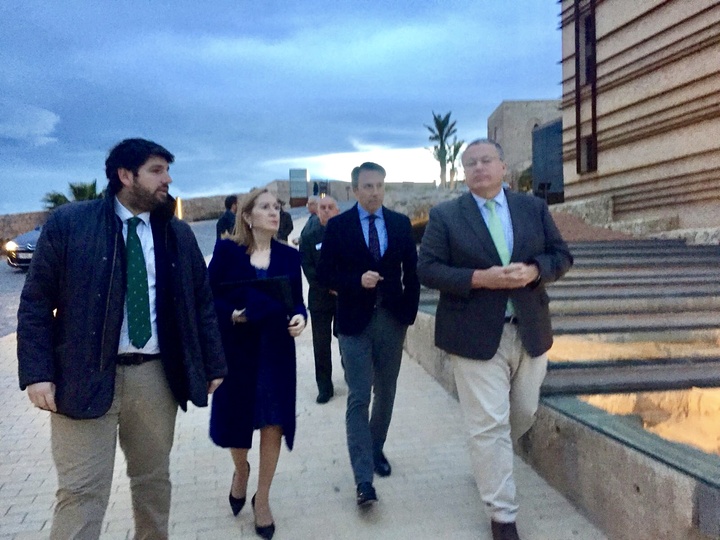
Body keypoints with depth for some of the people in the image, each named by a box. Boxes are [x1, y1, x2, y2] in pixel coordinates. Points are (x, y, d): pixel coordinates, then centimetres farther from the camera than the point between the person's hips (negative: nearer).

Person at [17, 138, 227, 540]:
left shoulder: (179, 234, 6)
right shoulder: (69, 223, -3)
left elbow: (202, 303, 10)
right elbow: (36, 303, -2)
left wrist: (214, 365, 9)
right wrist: (38, 372, -10)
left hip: (156, 376, 3)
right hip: (85, 377, -3)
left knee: (154, 480, 17)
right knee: (81, 492, 2)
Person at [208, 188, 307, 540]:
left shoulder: (289, 256, 3)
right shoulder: (226, 250, -4)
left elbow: (296, 301, 4)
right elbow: (209, 297, -5)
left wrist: (299, 317, -16)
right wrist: (232, 314, -22)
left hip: (276, 349, 2)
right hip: (236, 348, -1)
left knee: (273, 423, 4)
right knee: (235, 419, 12)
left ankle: (262, 498, 25)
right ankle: (240, 470, 46)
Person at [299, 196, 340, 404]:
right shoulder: (309, 238, 3)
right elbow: (308, 269, -3)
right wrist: (328, 287, -14)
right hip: (320, 298, 0)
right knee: (321, 345, 1)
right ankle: (324, 387, 12)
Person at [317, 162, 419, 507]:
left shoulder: (401, 223, 6)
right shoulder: (338, 226, -2)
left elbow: (411, 271, 8)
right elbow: (324, 275, -3)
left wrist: (409, 312, 3)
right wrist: (357, 281, -18)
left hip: (392, 320, 3)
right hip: (354, 322, -3)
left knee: (385, 394, 15)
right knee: (358, 399, -4)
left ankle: (376, 449, 38)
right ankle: (364, 480, 1)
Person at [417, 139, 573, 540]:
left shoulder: (534, 208, 7)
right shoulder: (445, 216, -2)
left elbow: (562, 255, 7)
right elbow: (428, 269, -8)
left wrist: (533, 271, -15)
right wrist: (480, 278, -20)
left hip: (530, 331, 4)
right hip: (476, 336, -4)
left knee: (524, 414, 19)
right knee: (490, 426, 0)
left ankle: (488, 462, 49)